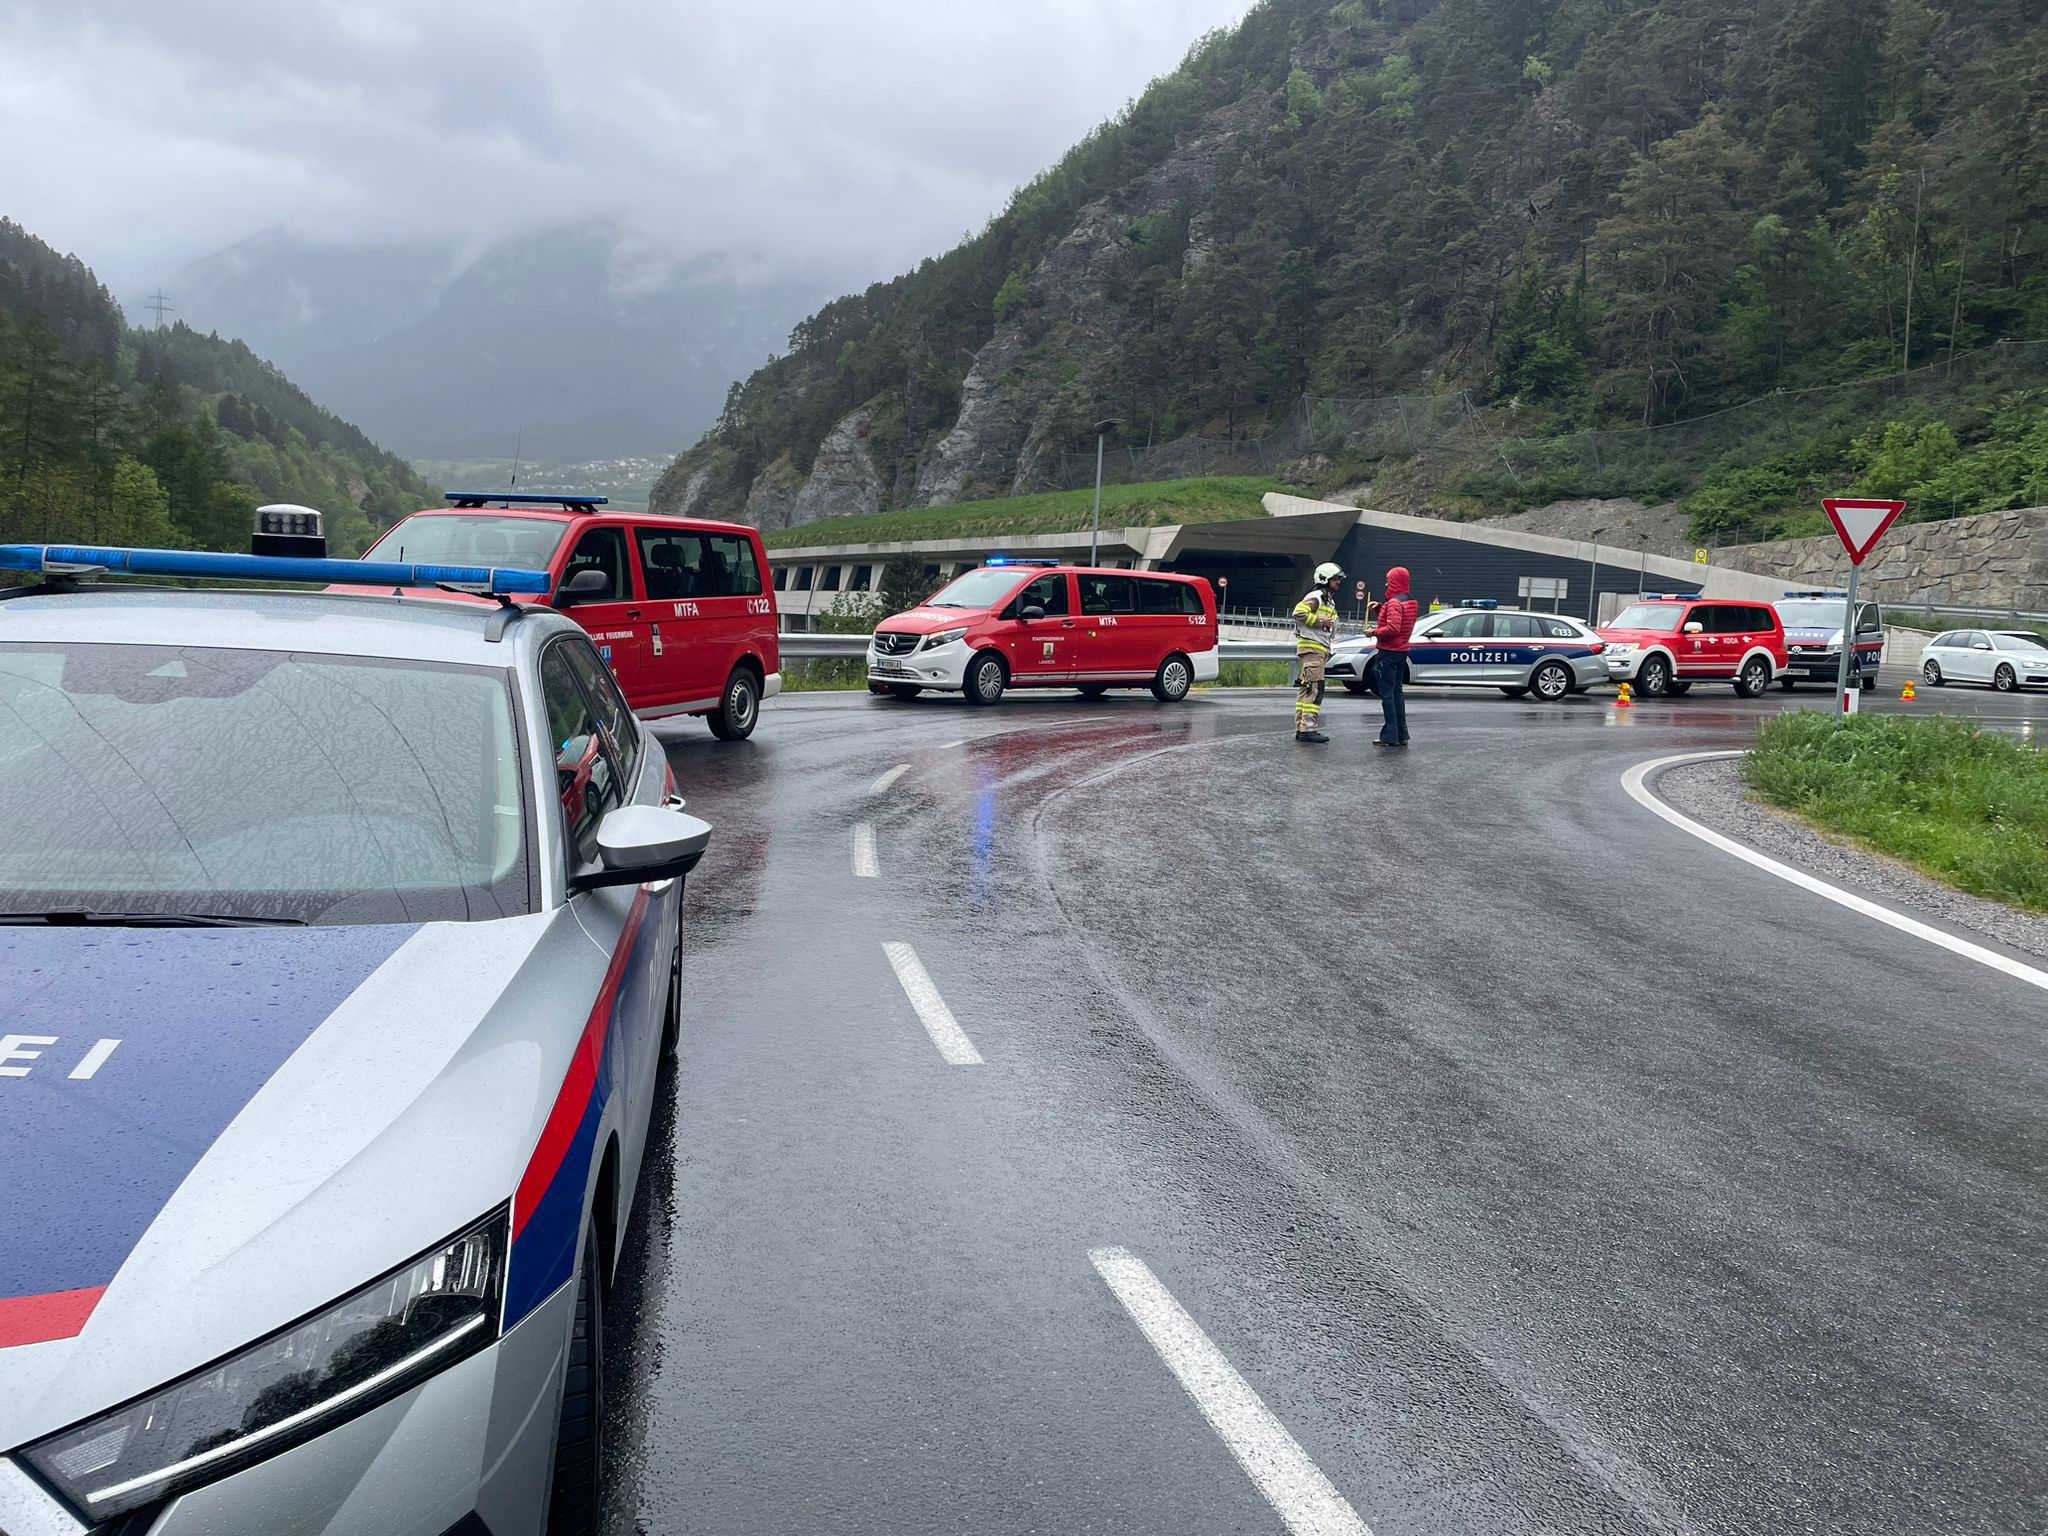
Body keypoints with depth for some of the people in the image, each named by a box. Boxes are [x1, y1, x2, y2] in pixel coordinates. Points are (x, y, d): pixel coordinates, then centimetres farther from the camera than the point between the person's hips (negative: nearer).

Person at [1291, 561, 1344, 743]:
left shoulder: (1329, 600, 23)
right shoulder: (1316, 597, -9)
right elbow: (1299, 612, -21)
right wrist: (1320, 621, -19)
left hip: (1320, 648, 11)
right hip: (1312, 647, -11)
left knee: (1306, 690, 10)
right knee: (1315, 689, -15)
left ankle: (1301, 729, 12)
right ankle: (1308, 729, -18)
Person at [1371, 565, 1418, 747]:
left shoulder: (1394, 602, -17)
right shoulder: (1410, 601, 12)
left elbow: (1393, 628, -26)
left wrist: (1374, 632, -12)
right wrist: (1380, 608, 9)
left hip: (1388, 652, -9)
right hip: (1402, 650, 9)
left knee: (1387, 693, -6)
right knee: (1397, 692, 15)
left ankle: (1390, 736, -7)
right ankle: (1402, 735, 16)